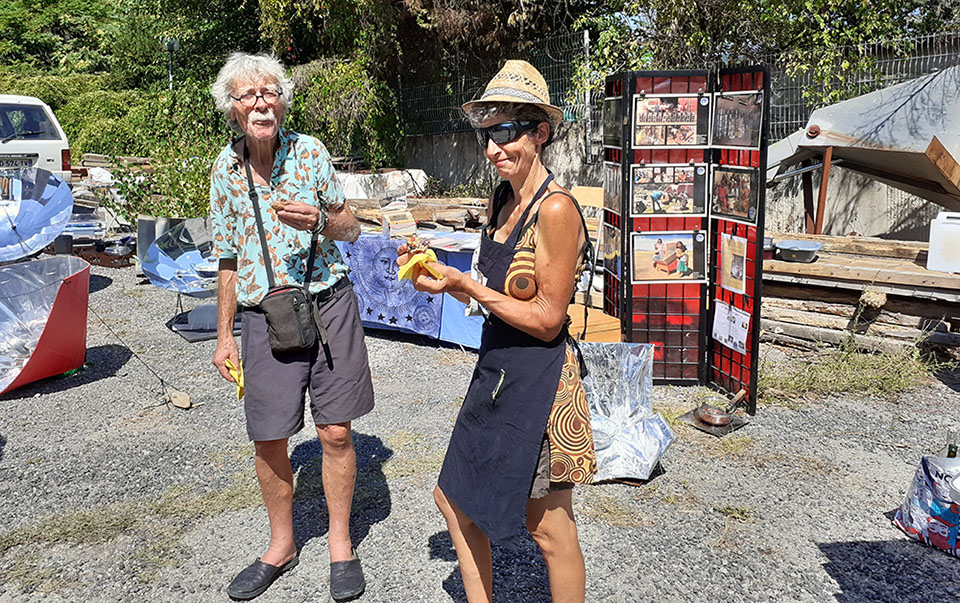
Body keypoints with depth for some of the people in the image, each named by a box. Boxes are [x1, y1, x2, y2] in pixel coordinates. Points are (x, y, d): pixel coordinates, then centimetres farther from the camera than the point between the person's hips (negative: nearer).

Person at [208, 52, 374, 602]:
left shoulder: (310, 152, -2)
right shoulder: (225, 170, 4)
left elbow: (352, 229, 4)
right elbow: (229, 258, 11)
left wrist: (319, 220, -19)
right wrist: (225, 336, 12)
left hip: (328, 304, -1)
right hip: (265, 316, 2)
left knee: (336, 433, 2)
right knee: (268, 443, 5)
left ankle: (340, 543, 22)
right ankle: (282, 546, 28)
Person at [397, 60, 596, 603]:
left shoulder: (556, 208, -20)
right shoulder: (503, 201, 6)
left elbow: (547, 319, -19)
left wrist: (467, 286, -18)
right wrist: (443, 277, 0)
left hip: (540, 378, -9)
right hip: (497, 372, 9)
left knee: (550, 529, 7)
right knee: (455, 500, 19)